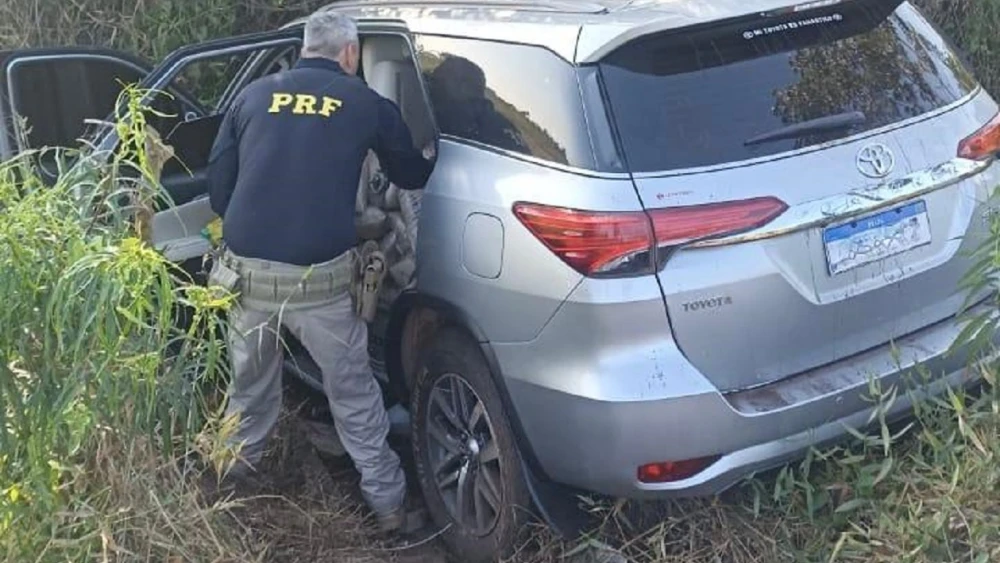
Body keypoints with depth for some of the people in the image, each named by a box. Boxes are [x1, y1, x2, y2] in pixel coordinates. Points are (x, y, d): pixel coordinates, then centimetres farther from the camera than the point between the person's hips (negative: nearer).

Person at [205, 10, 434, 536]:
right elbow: (411, 174, 21)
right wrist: (431, 156, 45)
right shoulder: (364, 102, 6)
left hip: (245, 268, 3)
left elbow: (218, 183, 14)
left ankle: (236, 468, 44)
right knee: (354, 394, 10)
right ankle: (388, 504, 18)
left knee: (249, 381, 25)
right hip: (318, 276, -3)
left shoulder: (254, 94, 12)